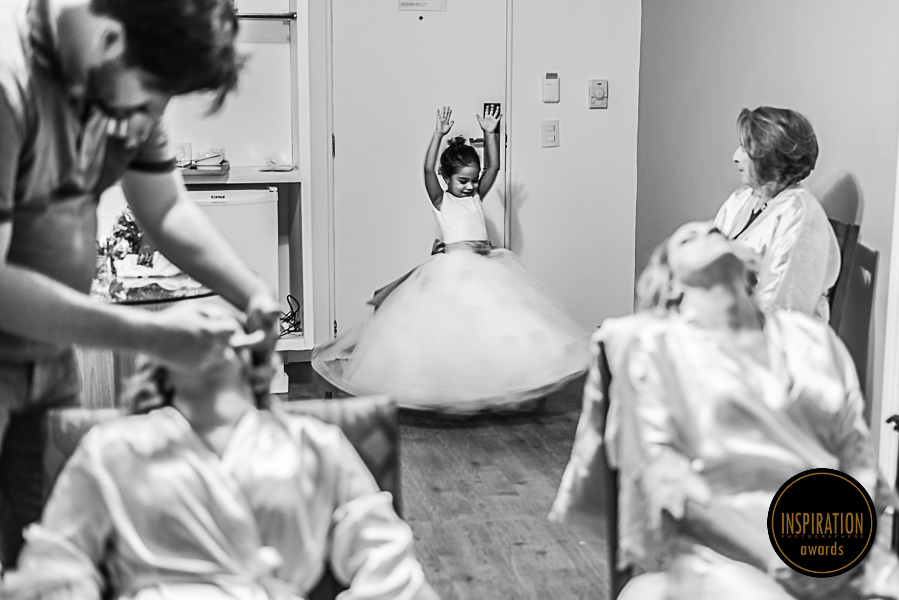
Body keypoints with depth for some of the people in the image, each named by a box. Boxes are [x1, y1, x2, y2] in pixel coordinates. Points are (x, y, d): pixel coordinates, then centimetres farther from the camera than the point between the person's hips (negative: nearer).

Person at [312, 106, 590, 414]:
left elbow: (493, 167, 10)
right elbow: (428, 170, -11)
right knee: (454, 327, -9)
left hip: (486, 264, 5)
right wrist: (438, 135, -17)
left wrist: (490, 134, 2)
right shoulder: (440, 200, 4)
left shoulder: (476, 196, 17)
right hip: (454, 266, -5)